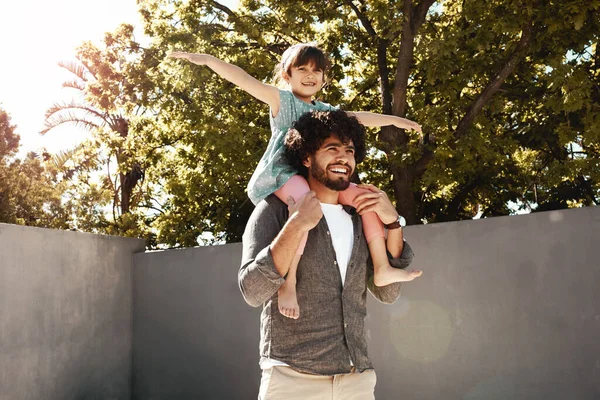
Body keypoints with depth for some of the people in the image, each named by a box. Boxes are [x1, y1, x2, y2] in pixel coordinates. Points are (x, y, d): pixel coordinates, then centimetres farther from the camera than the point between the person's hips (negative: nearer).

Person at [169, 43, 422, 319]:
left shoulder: (324, 111, 23)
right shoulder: (281, 99, 3)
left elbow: (358, 118, 31)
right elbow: (245, 81, -9)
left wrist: (394, 120, 29)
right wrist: (208, 59, -20)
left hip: (314, 176, 8)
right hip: (280, 172, -7)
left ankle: (382, 269, 3)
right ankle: (288, 282, -33)